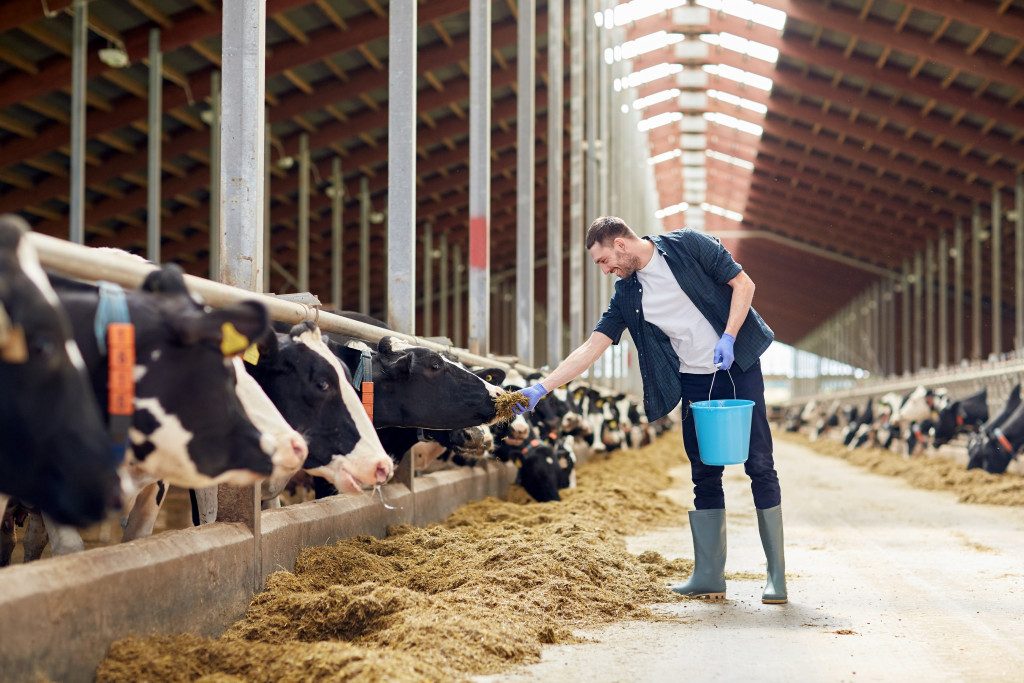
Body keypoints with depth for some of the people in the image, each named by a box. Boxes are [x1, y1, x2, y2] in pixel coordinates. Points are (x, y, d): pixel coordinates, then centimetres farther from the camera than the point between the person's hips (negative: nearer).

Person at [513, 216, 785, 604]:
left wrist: (727, 338, -16)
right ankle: (709, 577, 7)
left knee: (759, 465, -6)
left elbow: (743, 284, -4)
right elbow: (592, 347, 1)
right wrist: (541, 388, -7)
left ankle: (777, 575, -1)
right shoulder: (627, 295, 4)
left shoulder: (688, 247, -7)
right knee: (704, 477, 3)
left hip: (738, 367, -4)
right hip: (695, 384, 4)